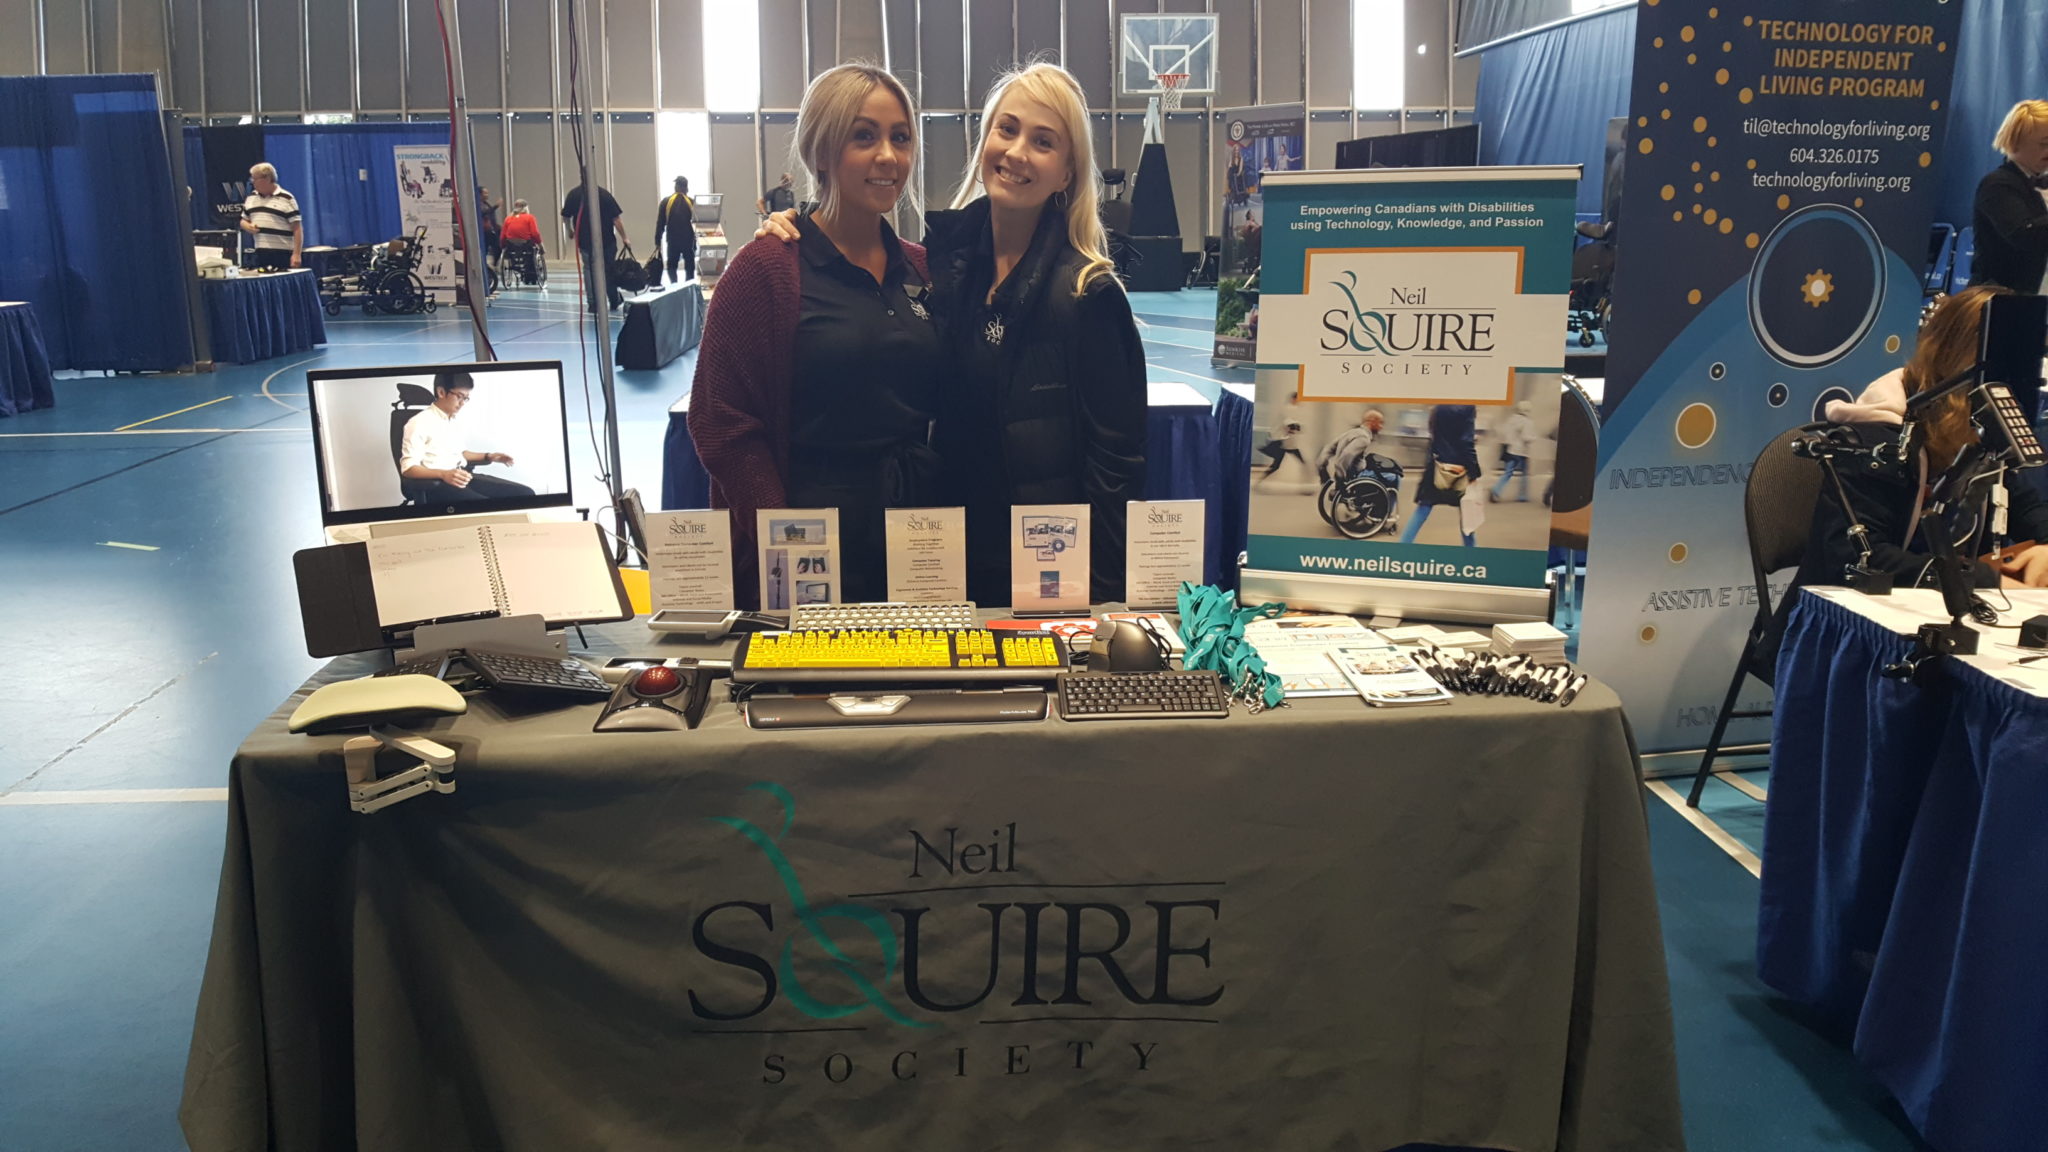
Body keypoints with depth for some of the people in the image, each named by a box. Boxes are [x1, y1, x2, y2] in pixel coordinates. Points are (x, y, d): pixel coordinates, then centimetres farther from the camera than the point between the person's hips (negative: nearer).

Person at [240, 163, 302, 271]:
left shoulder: (286, 199, -5)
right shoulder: (251, 198, 14)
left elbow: (297, 229, -8)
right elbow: (244, 220, 25)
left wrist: (296, 254, -15)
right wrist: (248, 227, -1)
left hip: (282, 255, -6)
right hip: (258, 254, 6)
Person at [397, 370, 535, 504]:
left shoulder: (457, 420, 18)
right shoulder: (419, 423, -7)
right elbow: (408, 468, -13)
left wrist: (488, 457, 15)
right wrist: (443, 474, -29)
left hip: (463, 478, 8)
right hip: (436, 484, -8)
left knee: (525, 493, -10)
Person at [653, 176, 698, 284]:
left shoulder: (666, 201, -2)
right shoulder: (691, 202, -3)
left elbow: (660, 223, -1)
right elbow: (695, 223, -1)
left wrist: (657, 242, 5)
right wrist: (695, 242, 8)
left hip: (672, 240, 1)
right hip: (688, 240, 0)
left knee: (672, 266, 14)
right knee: (689, 266, 9)